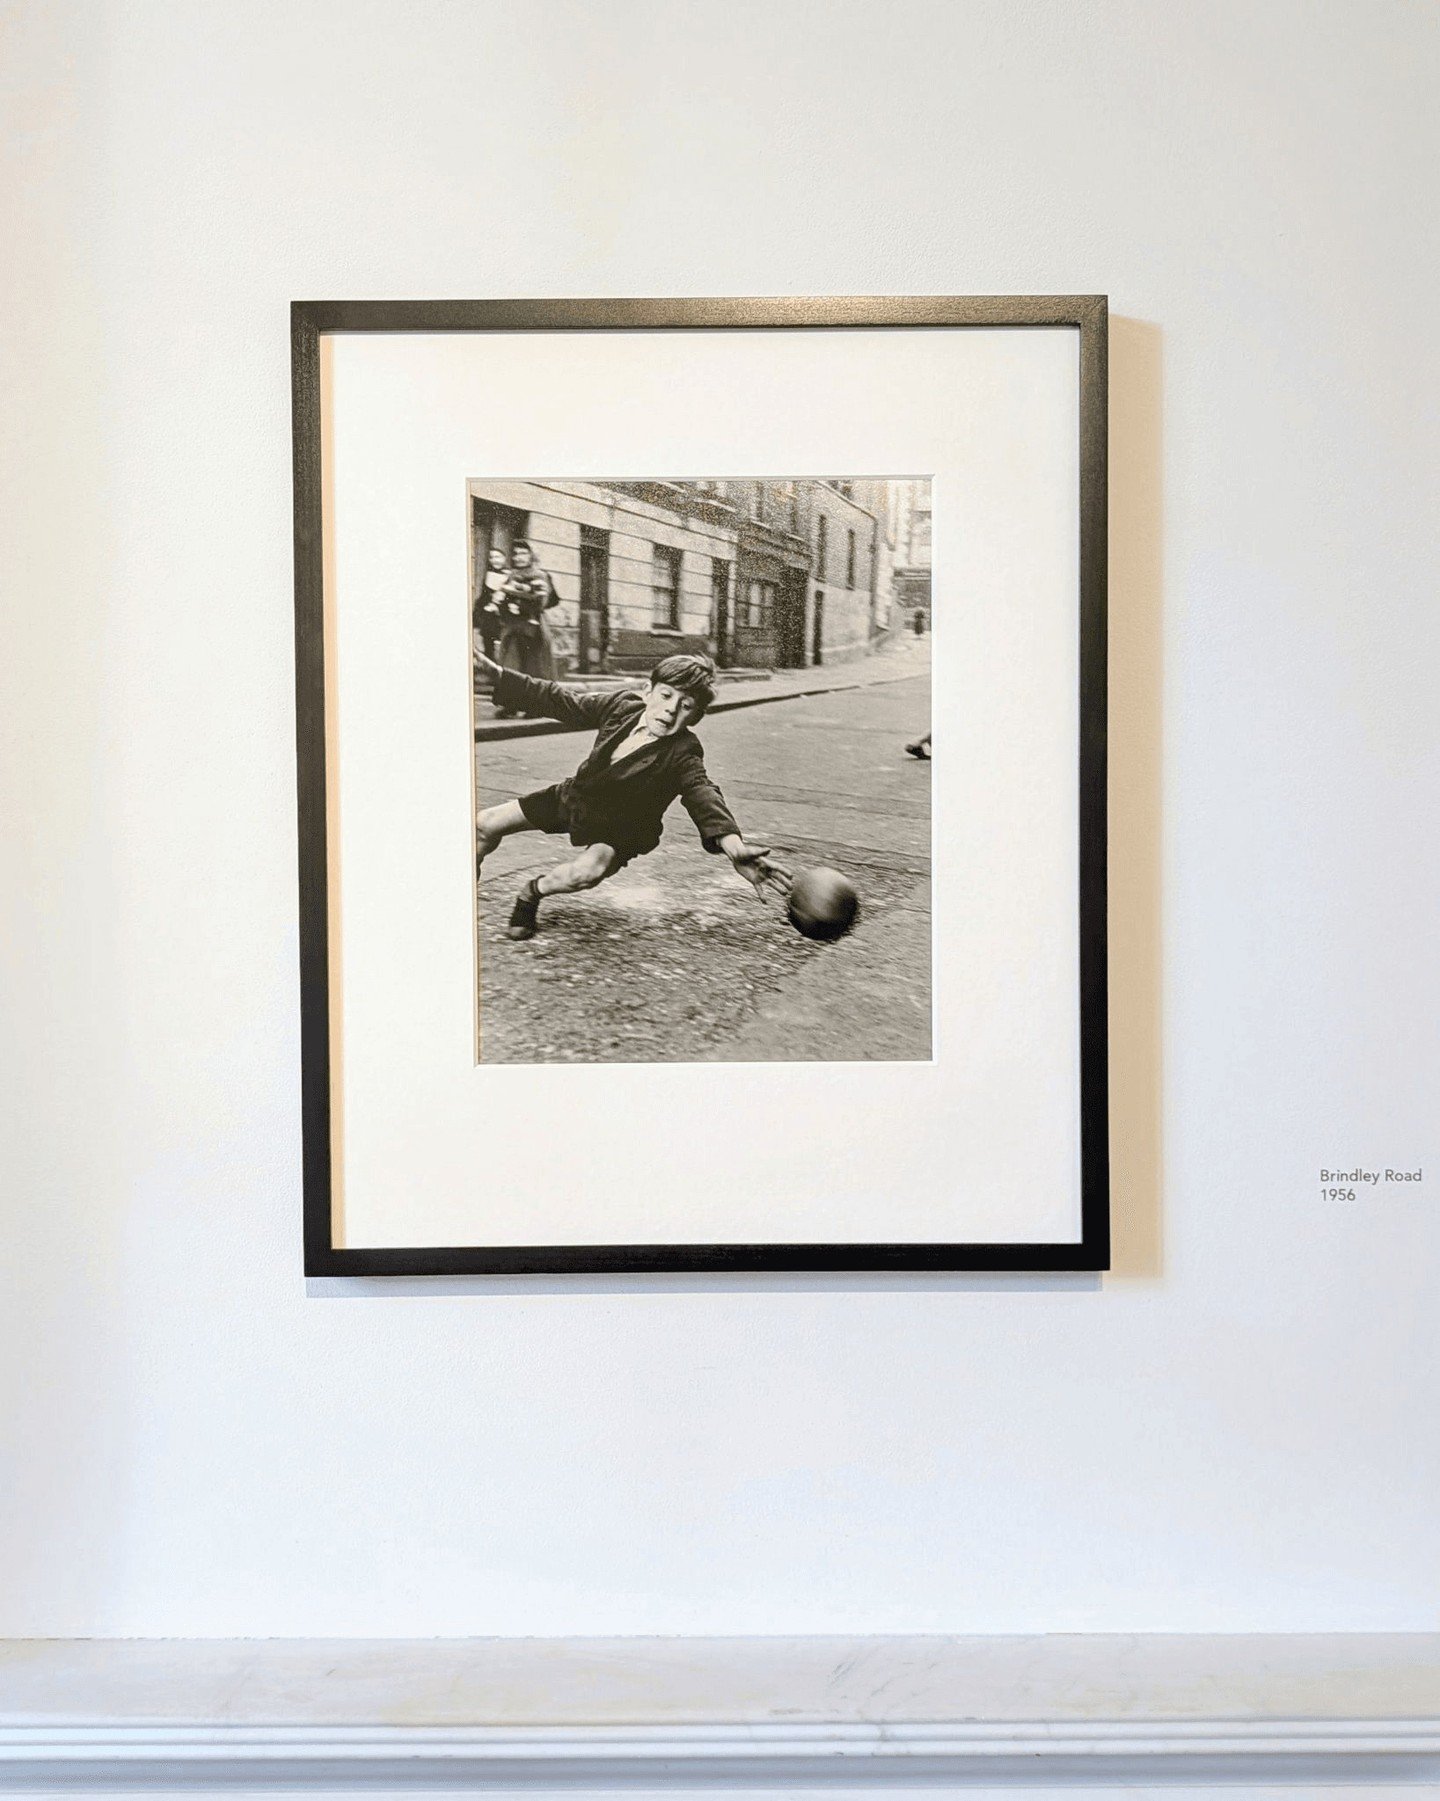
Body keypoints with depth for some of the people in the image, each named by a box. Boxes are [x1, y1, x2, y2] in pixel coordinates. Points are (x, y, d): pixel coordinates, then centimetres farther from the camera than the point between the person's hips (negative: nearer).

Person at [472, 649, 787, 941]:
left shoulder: (683, 754, -28)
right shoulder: (624, 705, -14)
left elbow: (703, 794, -45)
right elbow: (562, 702, -4)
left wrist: (733, 844, -66)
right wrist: (497, 675, -5)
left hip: (619, 827, -5)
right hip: (574, 795, 5)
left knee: (587, 871, -37)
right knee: (486, 824, 2)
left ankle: (534, 891, -2)